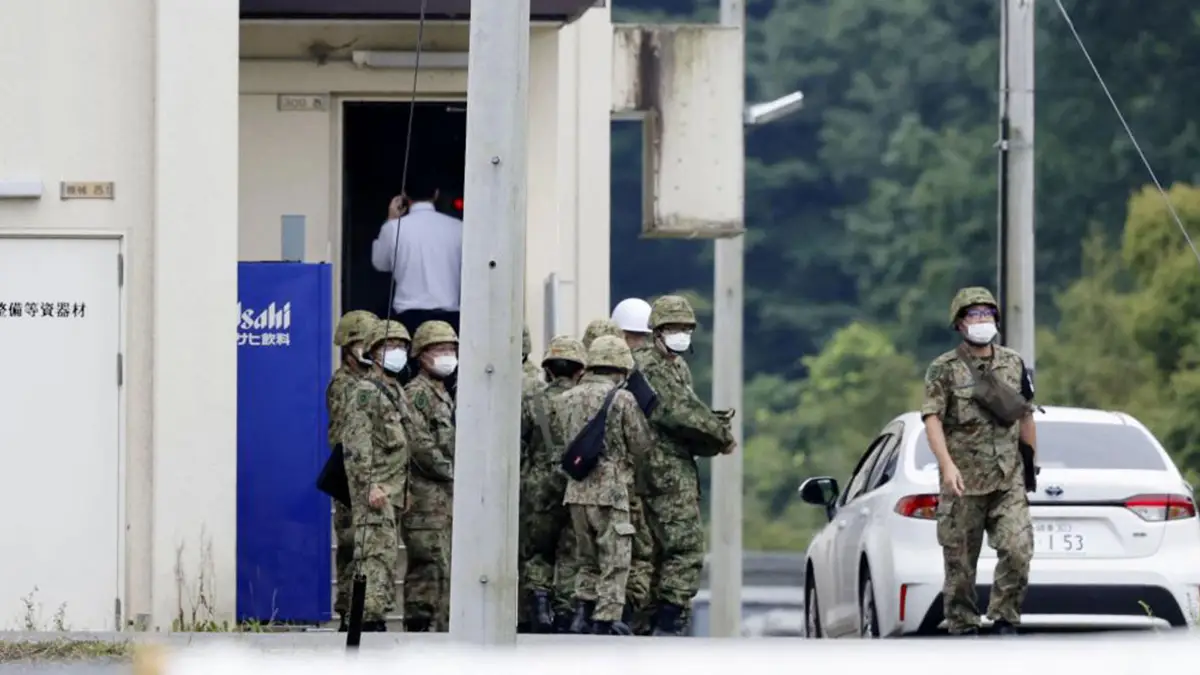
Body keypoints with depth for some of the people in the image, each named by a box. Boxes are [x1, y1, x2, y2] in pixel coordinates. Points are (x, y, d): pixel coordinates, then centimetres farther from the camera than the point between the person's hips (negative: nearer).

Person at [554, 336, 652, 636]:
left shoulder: (566, 399, 9)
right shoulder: (623, 399, -8)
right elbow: (641, 445, -5)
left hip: (576, 490, 6)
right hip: (610, 490, -6)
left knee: (588, 560, 17)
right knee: (614, 562, 1)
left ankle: (582, 616, 11)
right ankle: (605, 621, -2)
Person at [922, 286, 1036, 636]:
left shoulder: (1014, 364, 12)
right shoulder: (944, 369, -1)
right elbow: (932, 418, -11)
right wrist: (947, 465, -25)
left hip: (1008, 479, 3)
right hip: (963, 482, -3)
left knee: (1018, 550, -12)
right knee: (960, 562, 2)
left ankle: (1004, 621, 1)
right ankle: (963, 629, 11)